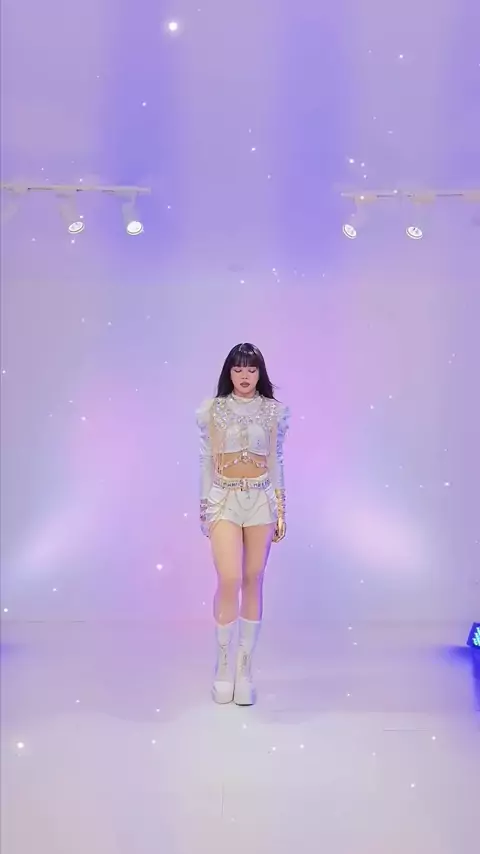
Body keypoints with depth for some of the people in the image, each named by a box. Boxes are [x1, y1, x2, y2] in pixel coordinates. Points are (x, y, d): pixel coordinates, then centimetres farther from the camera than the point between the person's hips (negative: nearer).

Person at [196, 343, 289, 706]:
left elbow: (276, 462, 7)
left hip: (261, 499, 2)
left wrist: (281, 510, 4)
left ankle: (244, 667, 15)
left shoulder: (274, 411, 5)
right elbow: (207, 461, 4)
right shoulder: (212, 410, 2)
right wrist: (205, 509, 3)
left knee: (253, 582, 4)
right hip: (224, 500, -1)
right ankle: (224, 666, 7)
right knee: (229, 581, -11)